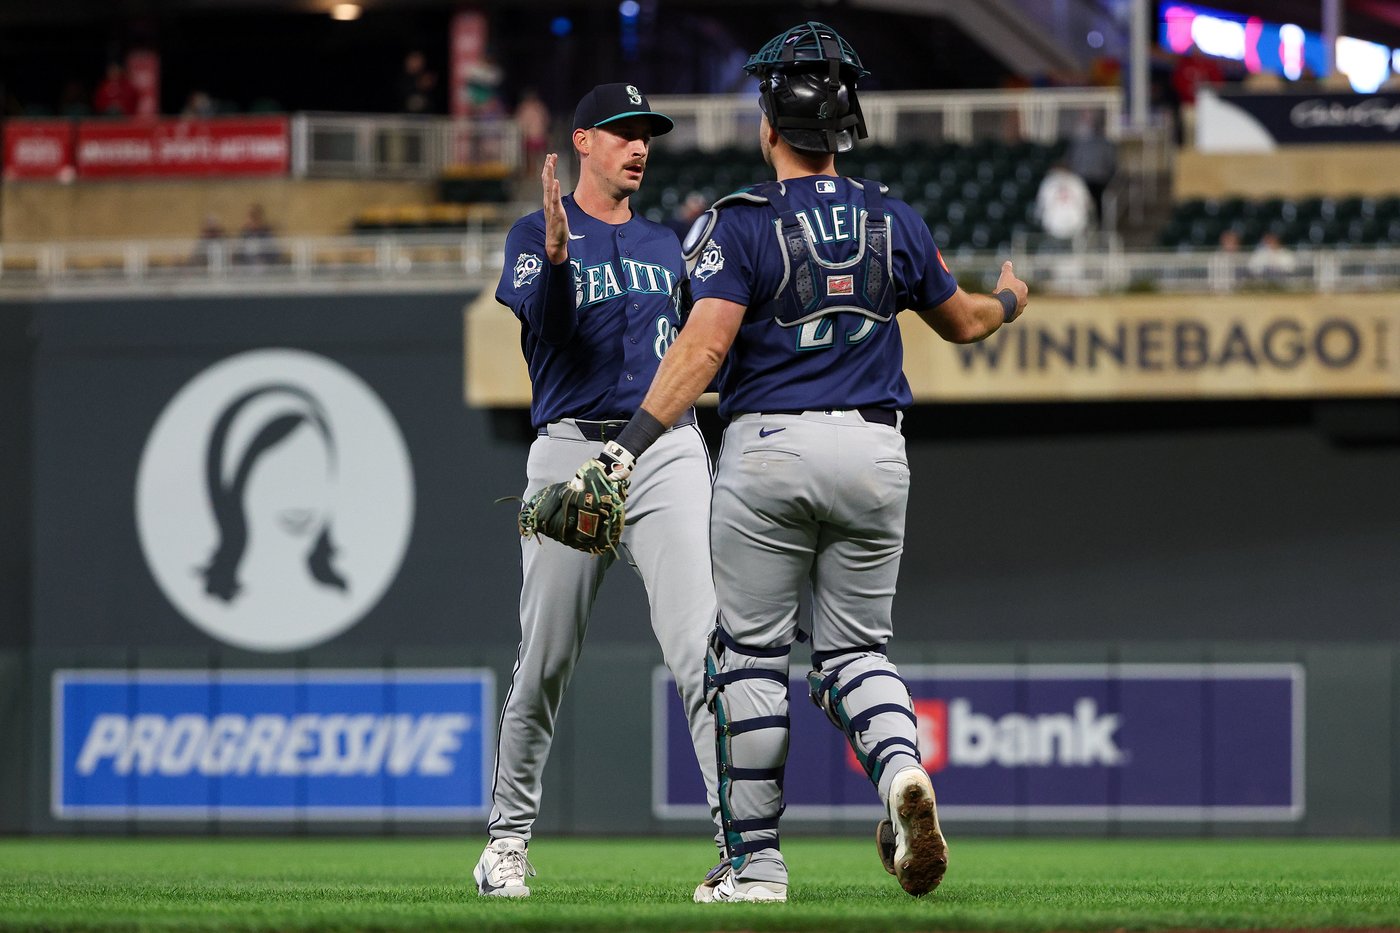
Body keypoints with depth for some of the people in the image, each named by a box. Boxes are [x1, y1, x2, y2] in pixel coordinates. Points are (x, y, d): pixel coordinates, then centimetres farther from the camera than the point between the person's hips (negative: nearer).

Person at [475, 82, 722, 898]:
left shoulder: (666, 245, 20)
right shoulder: (536, 235, 6)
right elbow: (543, 319, -14)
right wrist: (556, 247, -34)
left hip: (668, 453, 2)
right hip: (571, 455, -2)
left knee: (700, 647, -12)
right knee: (544, 663, 2)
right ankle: (510, 837, 17)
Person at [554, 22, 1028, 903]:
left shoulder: (740, 222, -7)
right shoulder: (894, 221, 6)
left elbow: (704, 344, -19)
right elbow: (964, 321, 20)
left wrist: (631, 445, -23)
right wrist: (1010, 300, 44)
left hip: (769, 450, -3)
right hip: (874, 449, 3)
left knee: (751, 654, 6)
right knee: (854, 648, 13)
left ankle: (756, 861, 6)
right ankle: (903, 772, -19)